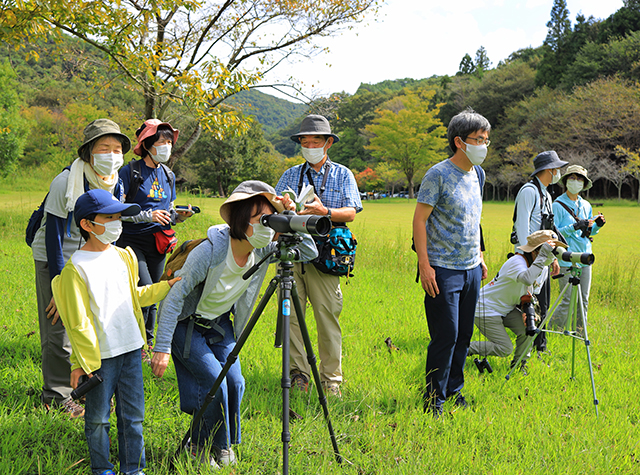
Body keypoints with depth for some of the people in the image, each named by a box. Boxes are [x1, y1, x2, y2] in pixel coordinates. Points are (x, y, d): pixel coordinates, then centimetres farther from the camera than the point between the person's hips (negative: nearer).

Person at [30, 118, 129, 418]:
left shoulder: (116, 186, -2)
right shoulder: (66, 182, -22)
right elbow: (54, 236, -21)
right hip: (54, 261, -6)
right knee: (58, 330, -5)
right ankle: (57, 396, 9)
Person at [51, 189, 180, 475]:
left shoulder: (125, 256, 8)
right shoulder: (76, 268, -13)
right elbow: (77, 321, -11)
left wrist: (165, 287, 14)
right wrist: (80, 363, -10)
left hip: (131, 349, 6)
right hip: (99, 355, -5)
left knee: (133, 413, 12)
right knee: (98, 417, 8)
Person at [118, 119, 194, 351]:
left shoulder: (168, 175, 12)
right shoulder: (129, 172, -7)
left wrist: (180, 216, -3)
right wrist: (148, 215, -20)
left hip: (158, 243, 6)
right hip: (132, 242, -6)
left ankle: (148, 344, 21)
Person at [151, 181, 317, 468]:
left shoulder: (263, 250, -17)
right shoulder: (211, 251, -33)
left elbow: (309, 252, -9)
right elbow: (174, 297, -27)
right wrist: (162, 349, -27)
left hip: (221, 324, 5)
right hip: (186, 324, -5)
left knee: (234, 380, -6)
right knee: (214, 379, -16)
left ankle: (223, 445, 18)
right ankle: (203, 447, 8)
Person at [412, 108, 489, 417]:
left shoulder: (478, 174, 12)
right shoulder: (438, 175, -11)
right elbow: (419, 219, -12)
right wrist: (425, 264, -17)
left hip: (471, 268, 7)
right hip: (444, 270, -7)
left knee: (464, 335, 12)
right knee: (446, 336, -5)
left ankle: (454, 392, 25)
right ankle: (434, 400, 7)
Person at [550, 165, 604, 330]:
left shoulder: (586, 205, 14)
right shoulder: (558, 205, -5)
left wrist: (597, 225, 2)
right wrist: (574, 227, -20)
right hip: (567, 259, -6)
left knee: (583, 299, 7)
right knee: (569, 299, -9)